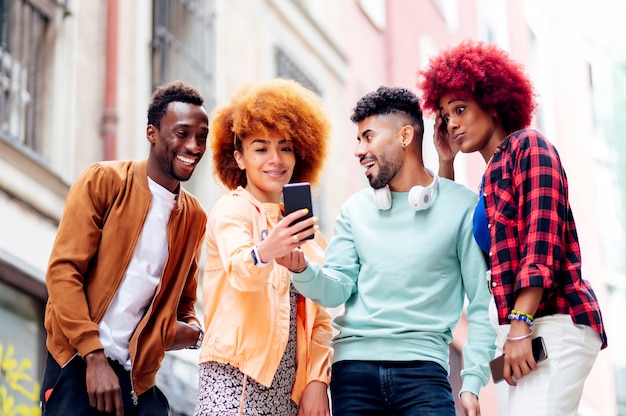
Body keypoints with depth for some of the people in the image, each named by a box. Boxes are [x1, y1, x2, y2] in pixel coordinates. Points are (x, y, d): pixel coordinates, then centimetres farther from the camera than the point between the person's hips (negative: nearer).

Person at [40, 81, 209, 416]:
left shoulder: (194, 217, 12)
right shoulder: (104, 181, -2)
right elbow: (63, 270, -8)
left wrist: (191, 330, -2)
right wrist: (94, 356, -16)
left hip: (137, 377, 4)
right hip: (78, 362, -4)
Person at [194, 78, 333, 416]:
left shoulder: (301, 223, 17)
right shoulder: (231, 209, -1)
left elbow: (319, 316, 16)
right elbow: (239, 273, -21)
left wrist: (317, 380, 2)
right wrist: (264, 252, -43)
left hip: (289, 386, 6)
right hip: (235, 378, -5)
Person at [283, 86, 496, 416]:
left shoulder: (460, 206, 1)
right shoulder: (355, 209, 12)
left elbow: (481, 305, 0)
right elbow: (337, 289, 5)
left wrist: (472, 382, -6)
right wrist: (302, 269, -15)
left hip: (422, 366, -3)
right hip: (354, 365, 3)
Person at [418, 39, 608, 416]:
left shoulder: (528, 145, -1)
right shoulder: (493, 173, 23)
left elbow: (542, 241, -13)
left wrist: (520, 327, -21)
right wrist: (446, 162, 24)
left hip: (553, 324, -9)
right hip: (518, 329, 9)